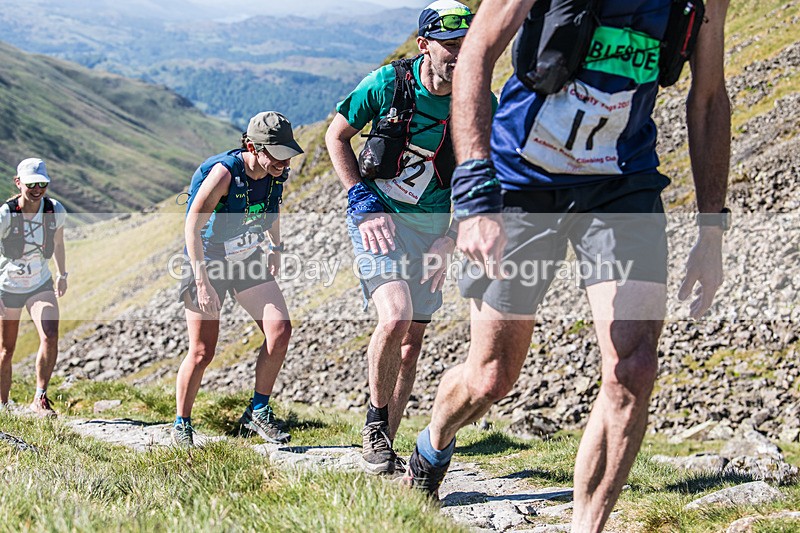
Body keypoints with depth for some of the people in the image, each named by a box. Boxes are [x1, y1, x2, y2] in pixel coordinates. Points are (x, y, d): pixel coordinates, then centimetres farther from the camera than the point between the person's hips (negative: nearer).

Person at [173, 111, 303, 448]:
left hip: (249, 260, 5)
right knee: (202, 352, -5)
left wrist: (275, 249, 17)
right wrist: (202, 283, -26)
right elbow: (192, 227, -24)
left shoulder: (277, 175, -8)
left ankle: (257, 413, 2)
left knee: (280, 330, -12)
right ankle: (181, 425, 16)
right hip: (208, 263, -5)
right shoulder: (224, 172, -27)